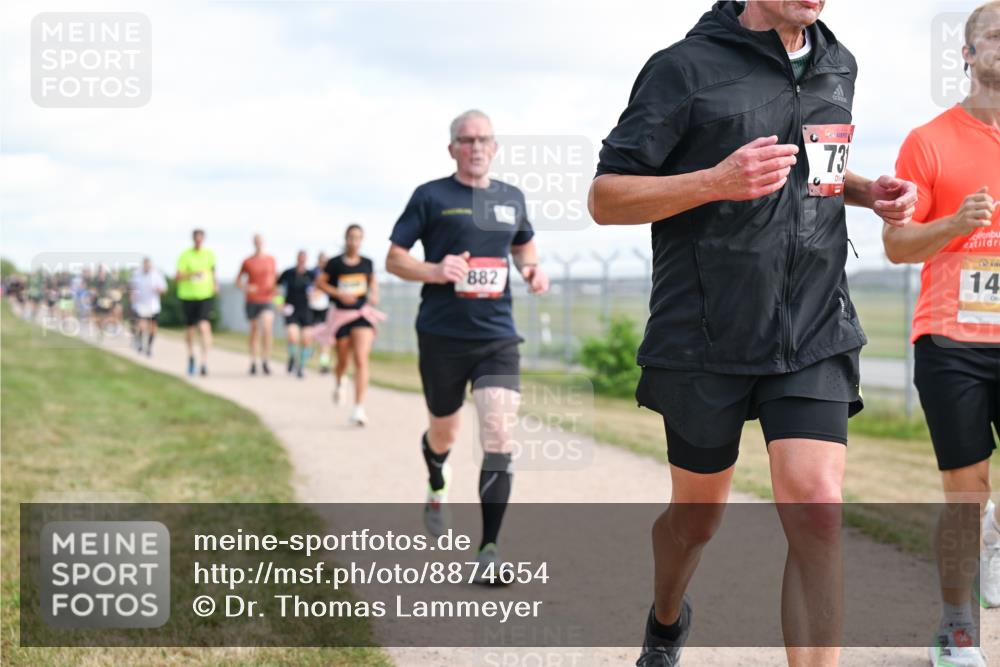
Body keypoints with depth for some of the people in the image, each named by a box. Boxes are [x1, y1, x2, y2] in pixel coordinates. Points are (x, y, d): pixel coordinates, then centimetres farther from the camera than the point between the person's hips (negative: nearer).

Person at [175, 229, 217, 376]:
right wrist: (192, 274, -30)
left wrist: (215, 284, 9)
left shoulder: (209, 254, 3)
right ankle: (191, 356, 39)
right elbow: (177, 277, -15)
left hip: (206, 295, 0)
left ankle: (204, 361, -22)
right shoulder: (185, 256, -7)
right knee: (190, 327, 12)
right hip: (188, 296, 0)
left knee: (204, 326, -17)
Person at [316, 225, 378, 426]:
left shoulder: (367, 263, 2)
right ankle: (338, 383, 51)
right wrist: (339, 294, -12)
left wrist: (374, 294, 2)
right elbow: (320, 282, 0)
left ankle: (359, 408, -17)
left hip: (362, 314, 0)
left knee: (361, 359, -15)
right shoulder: (335, 263, -5)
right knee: (343, 360, 13)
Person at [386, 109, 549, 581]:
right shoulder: (430, 197, -2)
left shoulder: (511, 198, 10)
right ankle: (437, 489, 52)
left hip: (498, 336, 2)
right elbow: (394, 259, 0)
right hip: (442, 336, -1)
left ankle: (489, 548, -11)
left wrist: (532, 269, 6)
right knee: (444, 432, 15)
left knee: (498, 436, -13)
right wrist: (435, 271, -19)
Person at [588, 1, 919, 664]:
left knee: (817, 510, -14)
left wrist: (869, 191, 6)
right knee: (698, 515, 14)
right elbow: (606, 198, -9)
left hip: (816, 336, 3)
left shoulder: (838, 66, 11)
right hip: (706, 339, -3)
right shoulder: (687, 69, -8)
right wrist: (717, 181, -24)